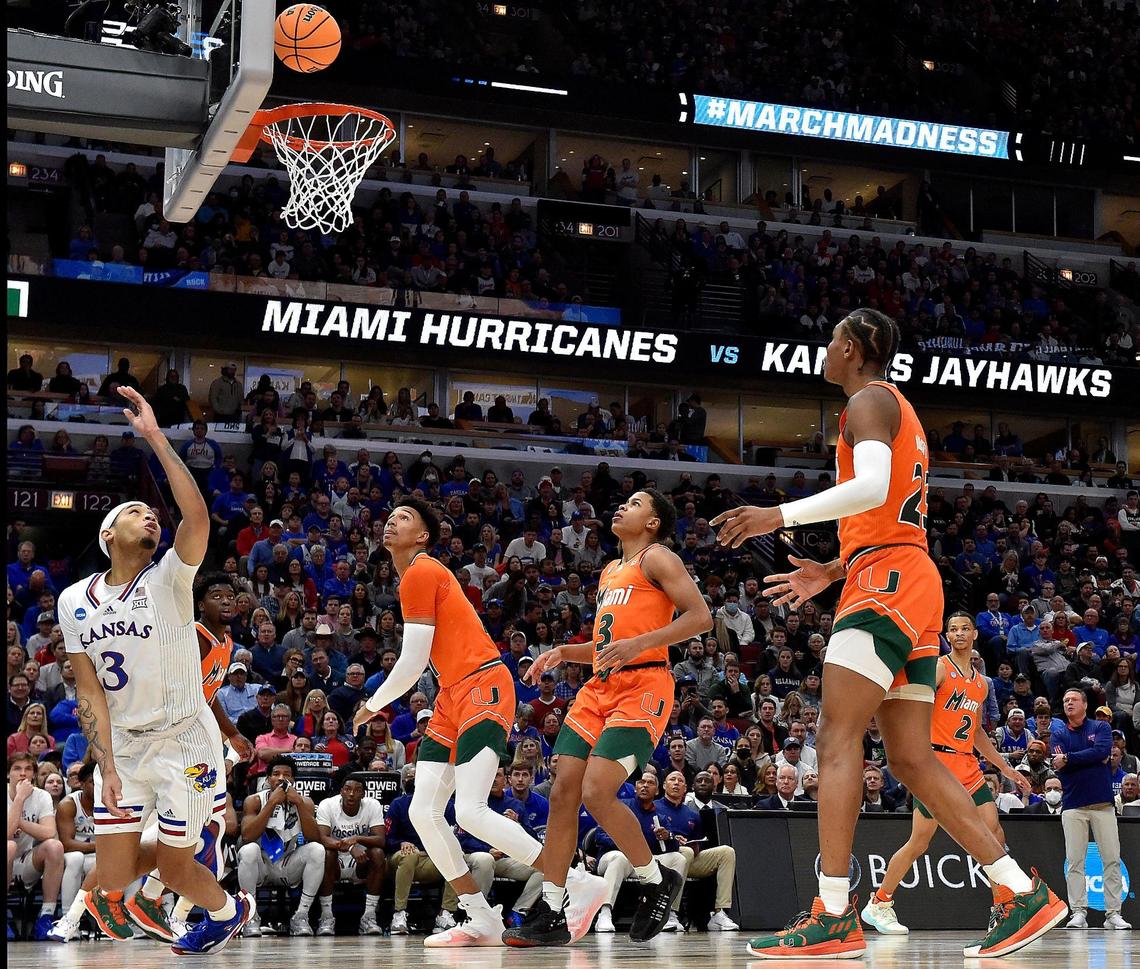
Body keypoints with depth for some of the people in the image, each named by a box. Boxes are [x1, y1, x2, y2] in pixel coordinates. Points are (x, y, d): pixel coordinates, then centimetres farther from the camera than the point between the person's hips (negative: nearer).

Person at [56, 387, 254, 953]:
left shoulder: (168, 580, -11)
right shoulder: (74, 601, 0)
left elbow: (198, 516, -31)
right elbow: (90, 691, -1)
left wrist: (154, 437, -31)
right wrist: (107, 768, -11)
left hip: (185, 741, -4)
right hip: (122, 745, 4)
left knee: (174, 869, 2)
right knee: (113, 883, -2)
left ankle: (229, 910, 37)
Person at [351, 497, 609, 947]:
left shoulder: (421, 573, -8)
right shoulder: (420, 575, 21)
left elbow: (413, 664, -9)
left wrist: (372, 705, 4)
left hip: (482, 688, -10)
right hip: (453, 696, 10)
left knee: (470, 811, -21)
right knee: (422, 812, 2)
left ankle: (580, 887, -16)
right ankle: (482, 920, 4)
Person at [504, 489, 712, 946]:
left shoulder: (657, 559, 0)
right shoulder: (609, 573, 25)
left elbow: (701, 616, -12)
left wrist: (638, 643, -21)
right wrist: (563, 653, 16)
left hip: (642, 687, -8)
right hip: (600, 687, 8)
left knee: (597, 792, -20)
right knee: (563, 791, -2)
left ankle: (657, 880, 2)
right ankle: (550, 915, 1)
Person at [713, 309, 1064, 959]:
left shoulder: (869, 401, -3)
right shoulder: (902, 414, 29)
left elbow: (873, 487, -22)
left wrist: (781, 516, -22)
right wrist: (831, 572, 30)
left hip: (887, 581, -10)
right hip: (914, 586, 10)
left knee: (838, 738, -15)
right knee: (913, 760, 7)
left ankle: (835, 918, -23)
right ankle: (1025, 895, 3)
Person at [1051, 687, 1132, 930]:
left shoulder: (1101, 728, 9)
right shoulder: (1058, 733, 11)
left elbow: (1102, 751, -11)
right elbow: (1059, 766, -6)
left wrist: (1068, 759, -12)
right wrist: (1092, 759, -12)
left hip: (1102, 803, 0)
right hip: (1073, 805, 0)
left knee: (1112, 860, -3)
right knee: (1074, 861, -4)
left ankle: (1113, 913, 0)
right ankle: (1079, 912, -2)